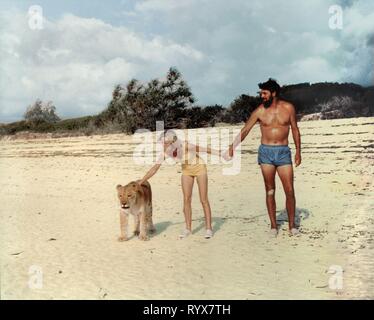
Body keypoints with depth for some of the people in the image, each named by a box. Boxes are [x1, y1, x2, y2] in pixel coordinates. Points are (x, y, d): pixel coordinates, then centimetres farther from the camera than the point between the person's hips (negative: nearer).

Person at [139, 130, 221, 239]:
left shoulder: (186, 146, -33)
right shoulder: (165, 152, -19)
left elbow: (205, 149, -21)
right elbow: (154, 168, -13)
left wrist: (221, 154, -12)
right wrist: (140, 182, -14)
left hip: (199, 167, -4)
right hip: (186, 170, 4)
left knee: (203, 200, -4)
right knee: (186, 199, 0)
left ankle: (209, 228, 5)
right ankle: (188, 228, 10)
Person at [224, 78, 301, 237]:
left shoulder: (288, 108, 1)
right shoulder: (260, 111, -1)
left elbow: (295, 130, 8)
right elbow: (245, 130, 2)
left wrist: (298, 151, 4)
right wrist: (232, 147, -4)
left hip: (283, 152, 0)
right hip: (266, 152, 0)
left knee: (289, 191, -2)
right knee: (270, 191, 4)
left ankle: (292, 225, 12)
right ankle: (273, 225, 14)